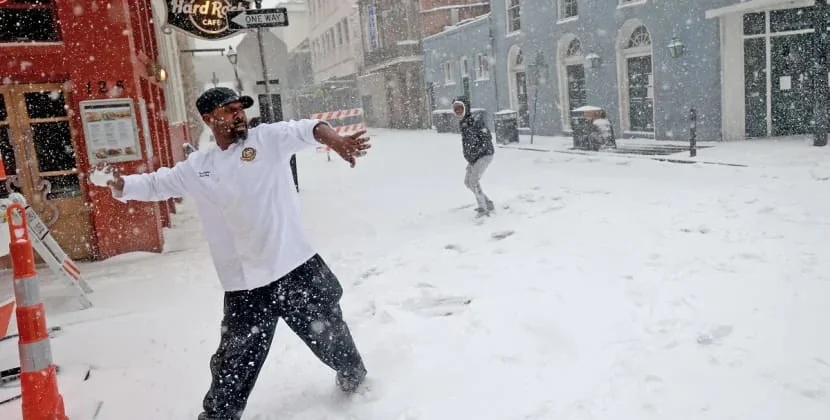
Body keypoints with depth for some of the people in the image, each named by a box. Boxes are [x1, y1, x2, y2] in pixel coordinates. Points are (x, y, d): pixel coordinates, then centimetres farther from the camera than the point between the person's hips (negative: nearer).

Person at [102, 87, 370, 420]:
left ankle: (355, 380, 46)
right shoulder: (197, 168, 8)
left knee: (331, 334, 18)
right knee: (233, 363, 7)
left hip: (297, 269, -1)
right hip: (245, 286, 1)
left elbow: (303, 130, -19)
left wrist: (334, 138, -41)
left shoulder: (268, 138, -2)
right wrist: (120, 185, -8)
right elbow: (154, 183, 14)